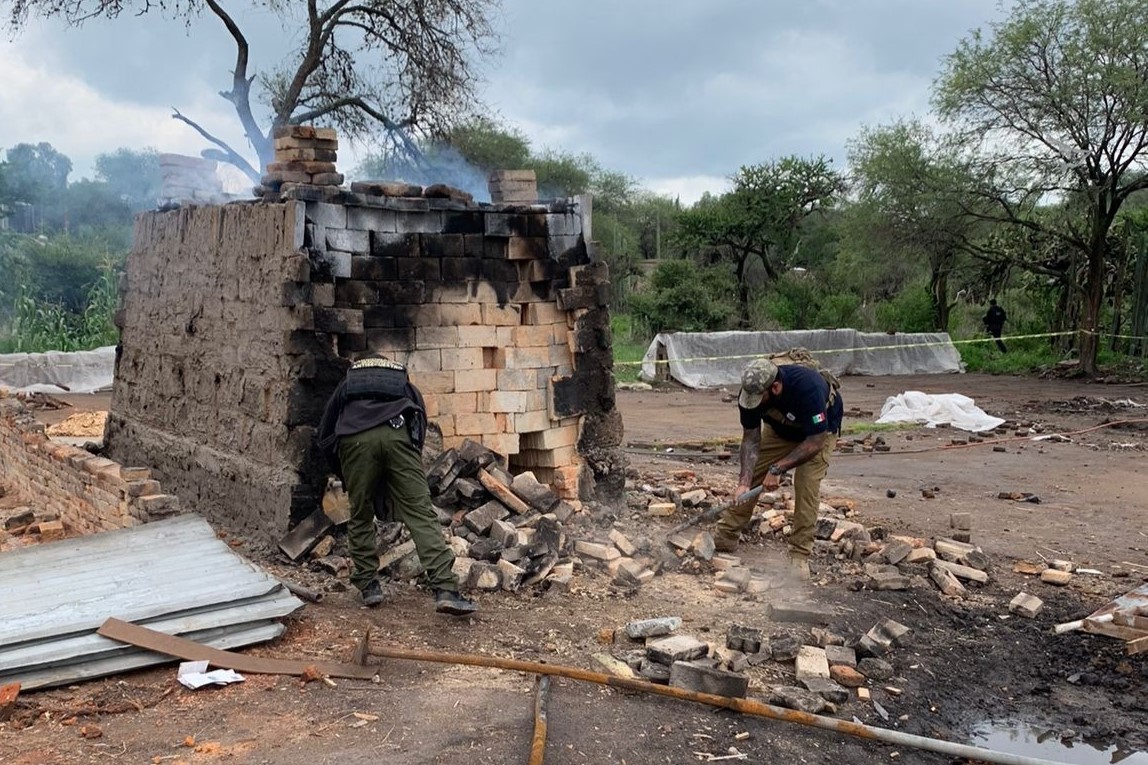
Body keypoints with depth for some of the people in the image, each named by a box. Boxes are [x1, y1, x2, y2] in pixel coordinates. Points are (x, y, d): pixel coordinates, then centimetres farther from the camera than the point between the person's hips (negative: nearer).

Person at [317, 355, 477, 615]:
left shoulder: (347, 383, 38)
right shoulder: (406, 385, 38)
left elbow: (325, 436, 32)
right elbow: (421, 429, 26)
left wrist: (345, 476, 42)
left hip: (354, 439, 1)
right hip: (398, 434, 0)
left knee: (360, 516, 18)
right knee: (420, 514, -4)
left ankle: (368, 586, 20)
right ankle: (446, 590, -13)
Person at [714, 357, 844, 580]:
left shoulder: (808, 388, -43)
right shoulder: (751, 391, -28)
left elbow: (815, 442, -36)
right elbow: (751, 439, -20)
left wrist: (777, 469, -36)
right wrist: (745, 482, -30)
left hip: (819, 430, -4)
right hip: (780, 429, 4)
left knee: (807, 484, -20)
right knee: (749, 477, -4)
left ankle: (800, 555, -10)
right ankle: (725, 538, 7)